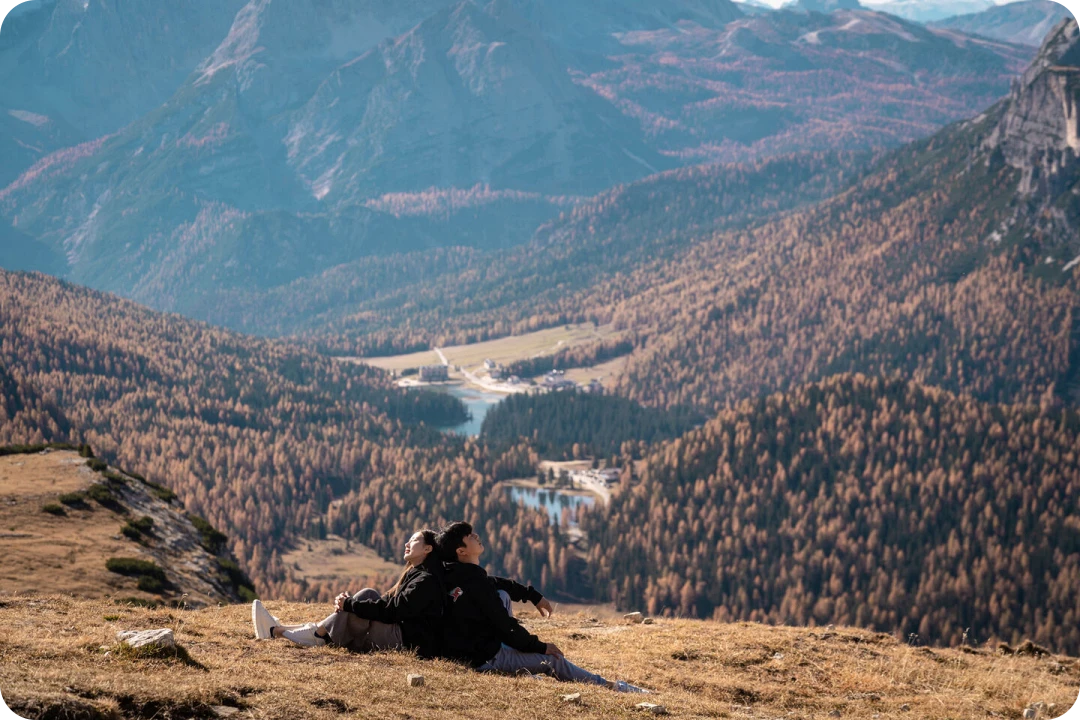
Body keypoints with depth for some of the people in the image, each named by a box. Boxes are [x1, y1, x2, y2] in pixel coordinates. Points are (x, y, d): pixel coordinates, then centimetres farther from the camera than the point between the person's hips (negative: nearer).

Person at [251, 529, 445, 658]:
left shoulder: (426, 580, -9)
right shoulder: (414, 574, 22)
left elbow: (393, 610, -18)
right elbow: (388, 604, 14)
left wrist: (350, 604, -14)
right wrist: (348, 601, -2)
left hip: (410, 643, -9)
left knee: (367, 596, -14)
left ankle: (317, 635, -13)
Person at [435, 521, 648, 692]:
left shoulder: (453, 575, 6)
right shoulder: (475, 583, -22)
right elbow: (505, 625, -19)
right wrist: (540, 647, -6)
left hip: (458, 652, 9)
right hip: (484, 658, -9)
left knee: (502, 595, 20)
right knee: (552, 660, 1)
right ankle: (610, 687, 11)